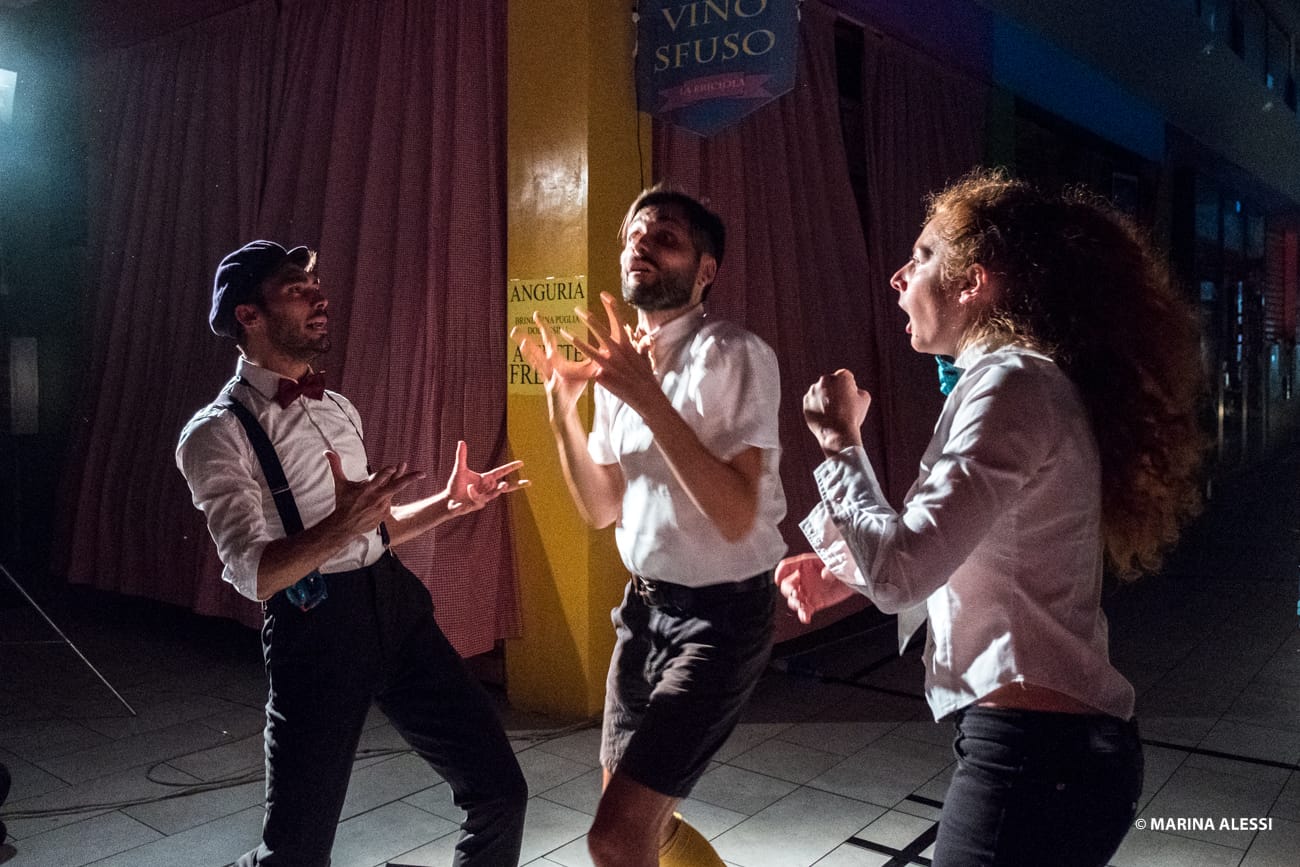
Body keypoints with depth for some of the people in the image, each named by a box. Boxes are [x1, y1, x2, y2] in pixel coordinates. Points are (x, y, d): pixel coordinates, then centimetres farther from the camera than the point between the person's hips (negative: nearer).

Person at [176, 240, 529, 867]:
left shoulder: (338, 408, 18)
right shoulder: (215, 433, -6)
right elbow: (254, 574, -16)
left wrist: (449, 503, 12)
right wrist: (341, 528, -32)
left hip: (396, 602, 6)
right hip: (314, 626, -6)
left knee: (498, 791, 5)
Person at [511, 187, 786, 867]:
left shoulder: (734, 356, -16)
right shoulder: (619, 364, 6)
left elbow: (735, 518, -25)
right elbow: (601, 509, 9)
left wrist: (649, 399, -29)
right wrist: (560, 403, -3)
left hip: (720, 615, -7)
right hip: (644, 606, 8)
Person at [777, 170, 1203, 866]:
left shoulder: (1011, 384, -18)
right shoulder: (1031, 379, 14)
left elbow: (901, 573, -25)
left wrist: (839, 442, -12)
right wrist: (847, 572, 5)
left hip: (1033, 756, -9)